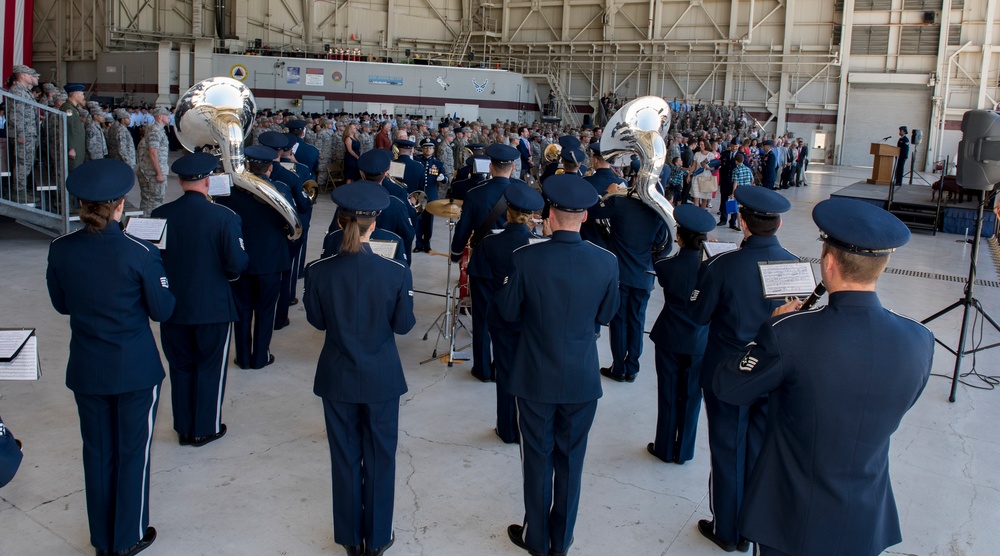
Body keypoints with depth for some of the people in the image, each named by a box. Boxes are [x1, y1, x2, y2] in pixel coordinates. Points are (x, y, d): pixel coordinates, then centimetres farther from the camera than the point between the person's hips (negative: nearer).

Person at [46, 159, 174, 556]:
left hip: (86, 369, 4)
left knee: (97, 451, 17)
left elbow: (61, 305, 6)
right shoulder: (139, 253, -20)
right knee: (132, 451, 12)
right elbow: (162, 310, -10)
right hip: (135, 369, -4)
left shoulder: (60, 250, -8)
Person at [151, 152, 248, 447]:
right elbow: (237, 263, -18)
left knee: (181, 367, 17)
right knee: (210, 367, 13)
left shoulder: (160, 215, -8)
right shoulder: (224, 217, -17)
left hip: (173, 305, 3)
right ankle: (206, 428, 23)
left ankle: (184, 428, 28)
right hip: (213, 305, -3)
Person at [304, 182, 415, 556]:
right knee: (380, 457, 15)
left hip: (337, 378, 1)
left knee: (345, 457, 17)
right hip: (382, 378, -1)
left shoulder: (318, 271, -15)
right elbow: (403, 325, -6)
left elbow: (316, 321, -1)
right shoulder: (396, 273, -18)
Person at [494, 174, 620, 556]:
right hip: (583, 379, 2)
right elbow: (605, 315, 2)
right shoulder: (606, 262, -12)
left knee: (538, 458, 15)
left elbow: (508, 312, -6)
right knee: (571, 459, 17)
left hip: (536, 377, -1)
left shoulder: (526, 258, -18)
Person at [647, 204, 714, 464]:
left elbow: (654, 261, 5)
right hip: (700, 340, 2)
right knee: (691, 395, 13)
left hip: (670, 337, -1)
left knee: (668, 393, 12)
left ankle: (665, 448, 23)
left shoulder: (668, 265, -18)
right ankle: (683, 451, 24)